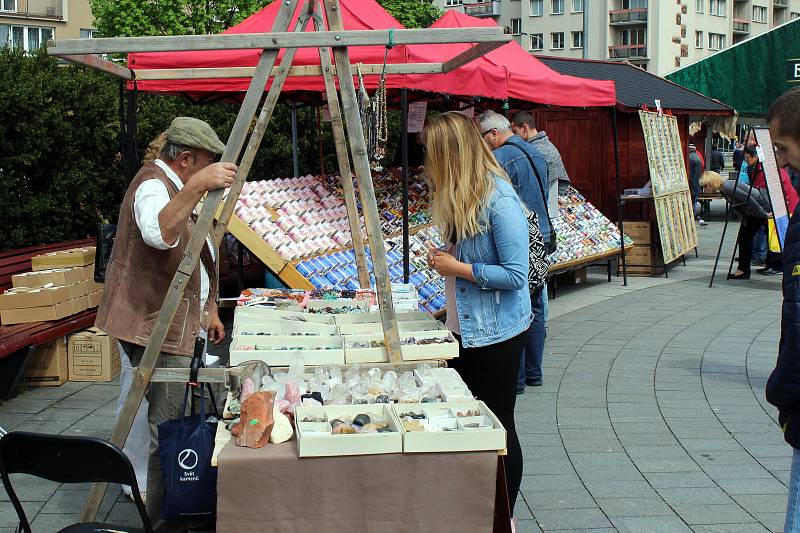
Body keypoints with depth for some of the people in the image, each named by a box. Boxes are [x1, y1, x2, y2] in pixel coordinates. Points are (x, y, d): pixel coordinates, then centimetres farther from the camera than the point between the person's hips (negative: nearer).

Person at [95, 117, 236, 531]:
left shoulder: (176, 186, 19)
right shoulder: (153, 185, -15)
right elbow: (159, 234, -39)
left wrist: (208, 309, 27)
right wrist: (196, 187, -49)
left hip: (176, 326, 10)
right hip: (154, 327, -10)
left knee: (177, 425, 12)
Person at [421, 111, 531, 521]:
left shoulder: (499, 201, -22)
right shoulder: (459, 195, 5)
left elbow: (515, 274, -22)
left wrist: (458, 268, -18)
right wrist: (443, 257, 3)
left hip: (496, 332, -9)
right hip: (462, 327, 9)